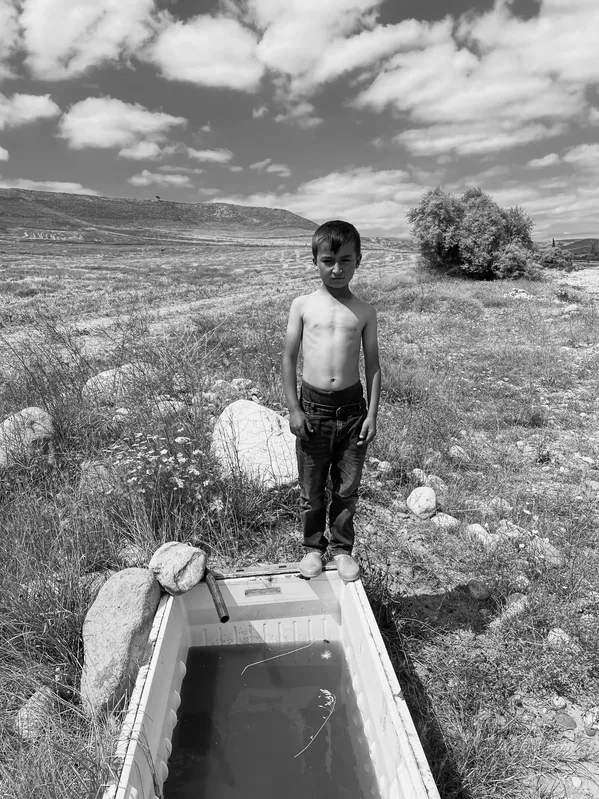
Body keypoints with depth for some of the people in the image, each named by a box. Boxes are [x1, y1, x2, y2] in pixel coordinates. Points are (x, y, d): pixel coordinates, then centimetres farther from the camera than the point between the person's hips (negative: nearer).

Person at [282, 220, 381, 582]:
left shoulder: (365, 312, 2)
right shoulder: (303, 305, 0)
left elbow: (373, 364, 5)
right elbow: (289, 358, 2)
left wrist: (372, 413, 0)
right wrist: (294, 408, -3)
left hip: (352, 407, 1)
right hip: (313, 407, 0)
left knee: (348, 487, 11)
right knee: (312, 488, 12)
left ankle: (343, 548, 32)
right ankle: (314, 547, 33)